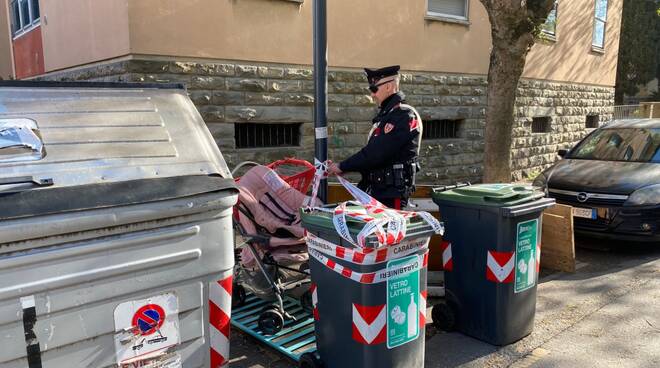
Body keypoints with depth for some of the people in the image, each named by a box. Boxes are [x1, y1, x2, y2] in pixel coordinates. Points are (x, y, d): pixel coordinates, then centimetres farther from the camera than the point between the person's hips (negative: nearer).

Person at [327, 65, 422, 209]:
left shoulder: (404, 115, -15)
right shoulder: (386, 115, 16)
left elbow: (376, 153, -21)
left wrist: (342, 167, -13)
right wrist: (341, 167, 5)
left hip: (392, 193, -9)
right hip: (378, 189, 9)